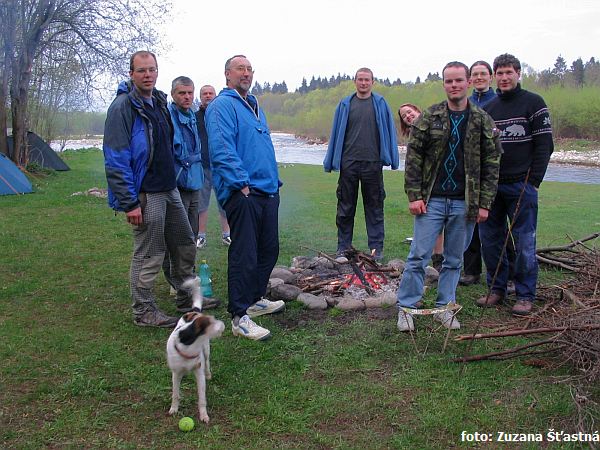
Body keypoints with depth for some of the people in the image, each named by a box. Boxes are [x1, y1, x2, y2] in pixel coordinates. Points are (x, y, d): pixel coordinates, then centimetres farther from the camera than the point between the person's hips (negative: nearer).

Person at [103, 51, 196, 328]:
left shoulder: (159, 102, 13)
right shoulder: (123, 107, -13)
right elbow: (115, 159, -18)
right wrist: (129, 202, -22)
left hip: (169, 190, 9)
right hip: (145, 194, -9)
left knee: (185, 245, 17)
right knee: (148, 255, 0)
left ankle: (186, 295, 34)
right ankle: (143, 312, 15)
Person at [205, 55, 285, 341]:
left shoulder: (254, 106, 22)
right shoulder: (222, 106, -7)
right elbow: (221, 150, -19)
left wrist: (274, 181, 19)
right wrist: (241, 184, -22)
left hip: (267, 192, 10)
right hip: (243, 194, -9)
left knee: (269, 250, 17)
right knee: (244, 256, -6)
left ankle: (255, 299, 33)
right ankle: (239, 317, 4)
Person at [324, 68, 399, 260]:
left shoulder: (380, 103, 5)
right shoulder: (345, 105, 8)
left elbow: (389, 131, 5)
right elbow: (336, 134, 9)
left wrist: (391, 159, -1)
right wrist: (331, 162, 7)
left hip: (372, 163, -1)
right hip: (349, 163, 1)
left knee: (374, 207, 6)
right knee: (345, 207, 7)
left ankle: (376, 247, 15)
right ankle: (343, 247, 18)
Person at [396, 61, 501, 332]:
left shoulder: (482, 121, 4)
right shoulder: (429, 117, 2)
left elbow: (491, 164, 4)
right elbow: (413, 157, 0)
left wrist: (484, 203, -2)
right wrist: (414, 195, -7)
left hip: (465, 203, 2)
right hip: (431, 200, -1)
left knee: (454, 260, 11)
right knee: (418, 256, -1)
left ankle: (444, 308, 24)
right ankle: (406, 308, 10)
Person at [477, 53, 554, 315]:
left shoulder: (533, 103, 0)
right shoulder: (489, 108, 14)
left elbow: (544, 145, -4)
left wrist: (534, 181, -11)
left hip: (521, 185, -5)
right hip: (491, 186, 5)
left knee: (524, 243, -1)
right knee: (490, 240, 7)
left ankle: (525, 295, 10)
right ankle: (497, 289, 21)